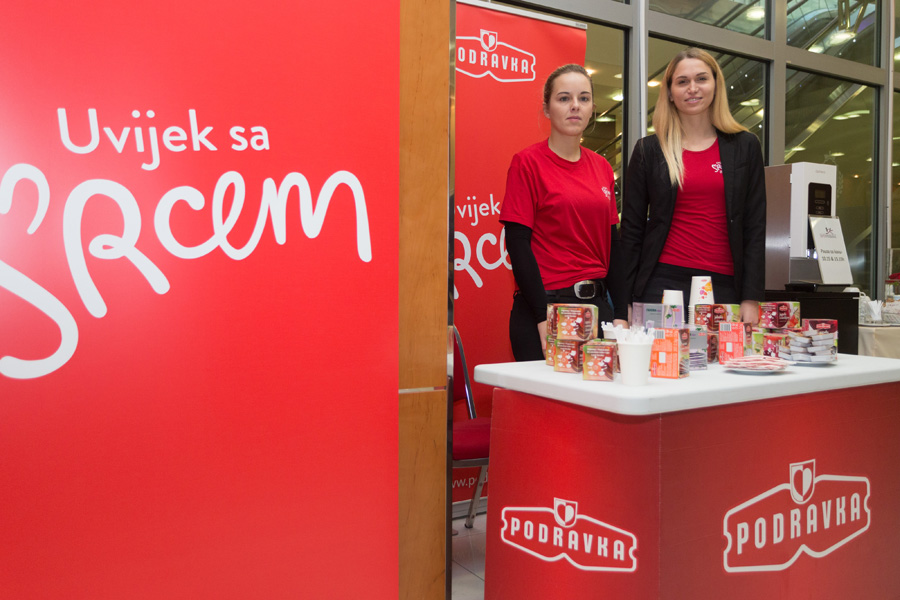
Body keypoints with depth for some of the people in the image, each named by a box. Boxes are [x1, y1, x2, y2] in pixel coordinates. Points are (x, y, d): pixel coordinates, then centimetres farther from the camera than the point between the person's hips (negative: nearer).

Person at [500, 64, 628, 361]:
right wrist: (543, 319, -16)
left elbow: (612, 242, 13)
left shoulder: (601, 167, 12)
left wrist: (621, 314, 5)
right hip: (545, 305, -5)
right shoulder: (527, 162, -5)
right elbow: (517, 242, -11)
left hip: (597, 303, 6)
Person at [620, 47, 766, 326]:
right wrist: (625, 302, 0)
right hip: (663, 282, -1)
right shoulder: (648, 150, 6)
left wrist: (751, 299, -2)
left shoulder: (745, 147, 9)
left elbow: (755, 227, 6)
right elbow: (632, 228, 6)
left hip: (724, 285, 1)